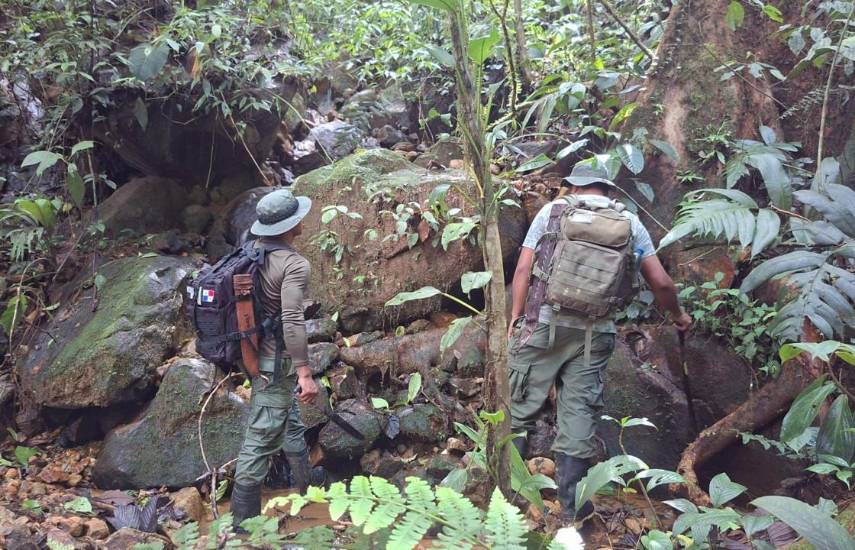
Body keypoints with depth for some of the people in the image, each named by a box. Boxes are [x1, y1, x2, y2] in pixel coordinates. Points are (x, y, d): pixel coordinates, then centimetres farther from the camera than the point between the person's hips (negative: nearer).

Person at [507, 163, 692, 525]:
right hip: (595, 332, 1)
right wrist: (677, 314, 24)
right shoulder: (629, 222, 9)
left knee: (520, 405, 8)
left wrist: (515, 316, 5)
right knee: (579, 410, 5)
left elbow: (523, 268, -1)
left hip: (544, 323, -1)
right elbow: (660, 282, 6)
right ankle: (572, 505, 9)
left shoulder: (552, 211, 6)